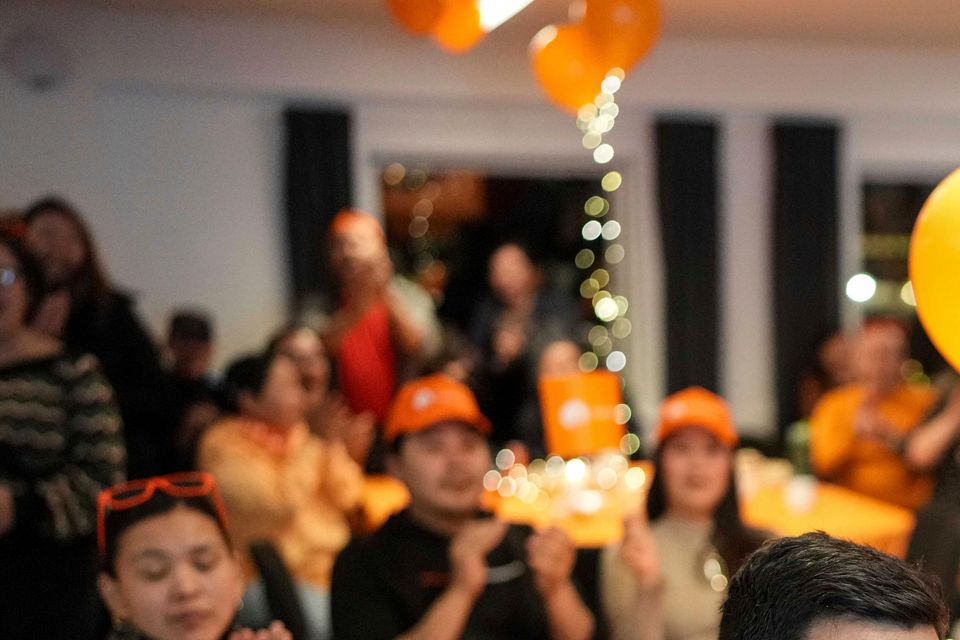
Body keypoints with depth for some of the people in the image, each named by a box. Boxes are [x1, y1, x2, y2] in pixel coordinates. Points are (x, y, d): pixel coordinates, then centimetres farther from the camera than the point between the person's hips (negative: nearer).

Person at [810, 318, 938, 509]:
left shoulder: (924, 401, 5)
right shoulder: (832, 405, 7)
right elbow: (822, 468, 0)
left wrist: (897, 442, -16)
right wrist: (853, 431, -13)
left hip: (910, 513, -1)